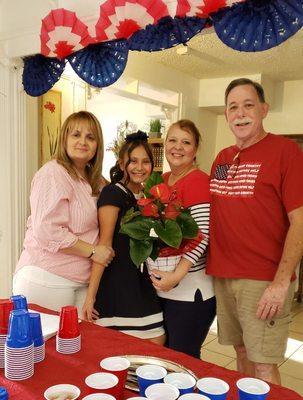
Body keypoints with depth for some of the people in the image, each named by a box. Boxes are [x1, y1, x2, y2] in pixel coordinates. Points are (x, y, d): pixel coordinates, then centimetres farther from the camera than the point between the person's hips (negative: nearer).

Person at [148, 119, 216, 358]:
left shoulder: (198, 180, -12)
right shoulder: (162, 180, 10)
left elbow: (202, 234, -19)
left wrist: (177, 275, -23)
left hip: (189, 291, -8)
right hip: (160, 286, 8)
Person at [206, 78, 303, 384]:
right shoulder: (222, 158, 11)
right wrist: (210, 265, 8)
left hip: (265, 281, -5)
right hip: (222, 276, 5)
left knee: (263, 365, 1)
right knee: (242, 352, 16)